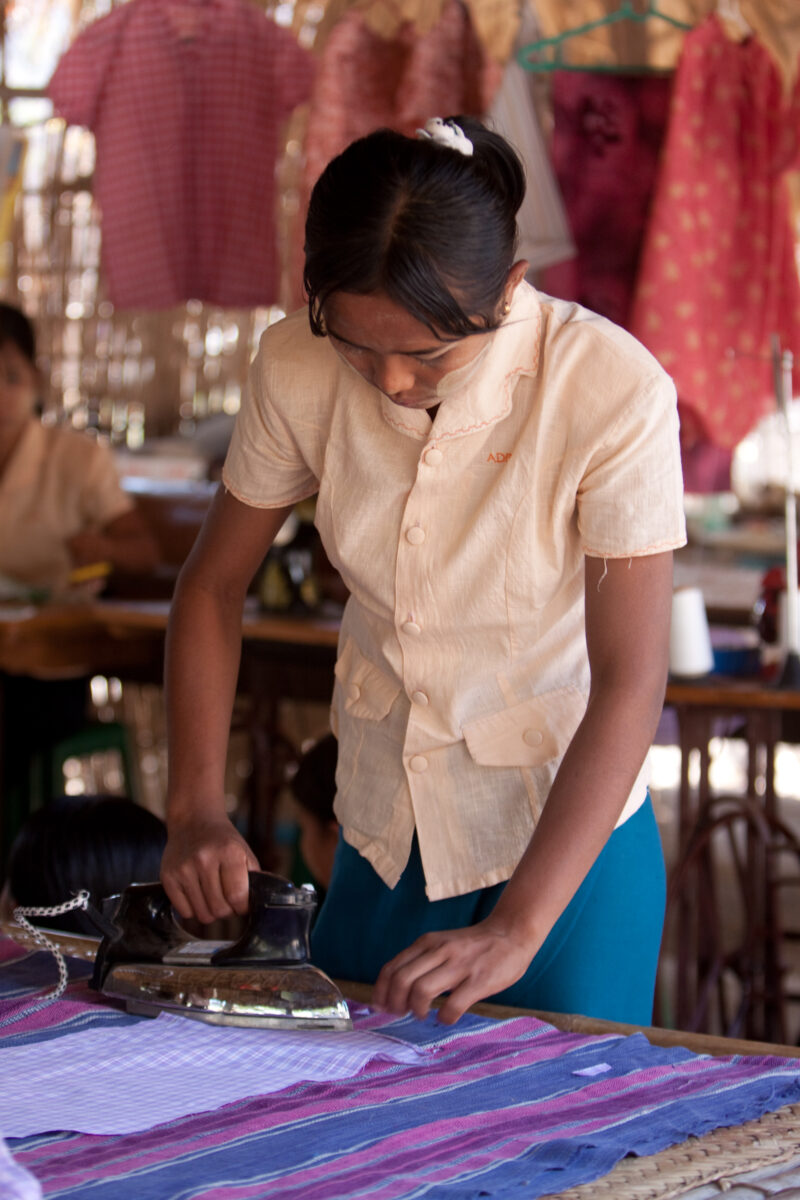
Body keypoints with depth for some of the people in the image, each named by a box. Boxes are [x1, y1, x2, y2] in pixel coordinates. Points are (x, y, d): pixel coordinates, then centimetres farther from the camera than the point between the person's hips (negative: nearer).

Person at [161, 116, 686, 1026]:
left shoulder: (613, 392, -25)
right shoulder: (298, 369, -14)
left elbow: (630, 682, -25)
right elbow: (213, 583, -1)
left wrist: (516, 930, -31)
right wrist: (194, 809, -13)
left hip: (570, 831, -4)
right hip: (383, 832, 4)